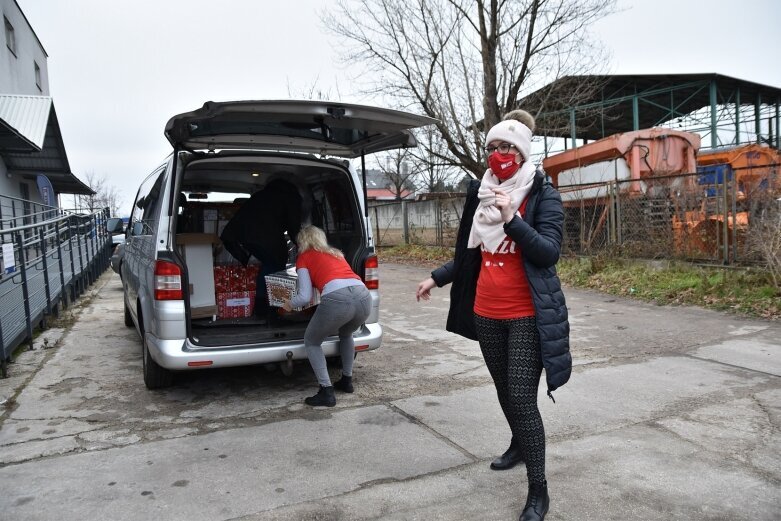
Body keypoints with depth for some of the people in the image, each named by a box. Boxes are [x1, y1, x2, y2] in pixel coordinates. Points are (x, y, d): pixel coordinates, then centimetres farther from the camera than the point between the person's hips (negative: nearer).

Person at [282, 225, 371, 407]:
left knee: (311, 342, 20)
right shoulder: (336, 253, 33)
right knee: (346, 334, 37)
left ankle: (327, 392, 11)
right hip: (364, 296, 6)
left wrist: (289, 304, 32)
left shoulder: (304, 257, 18)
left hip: (337, 299, -6)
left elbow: (305, 297, 12)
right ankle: (347, 380, 42)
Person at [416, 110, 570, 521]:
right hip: (486, 313, 6)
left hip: (526, 315, -6)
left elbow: (549, 252, -18)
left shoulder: (543, 194, -8)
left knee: (522, 397, -8)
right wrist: (437, 278, 14)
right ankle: (519, 445, 46)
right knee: (504, 391, 20)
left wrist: (512, 220, -28)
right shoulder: (479, 192, 7)